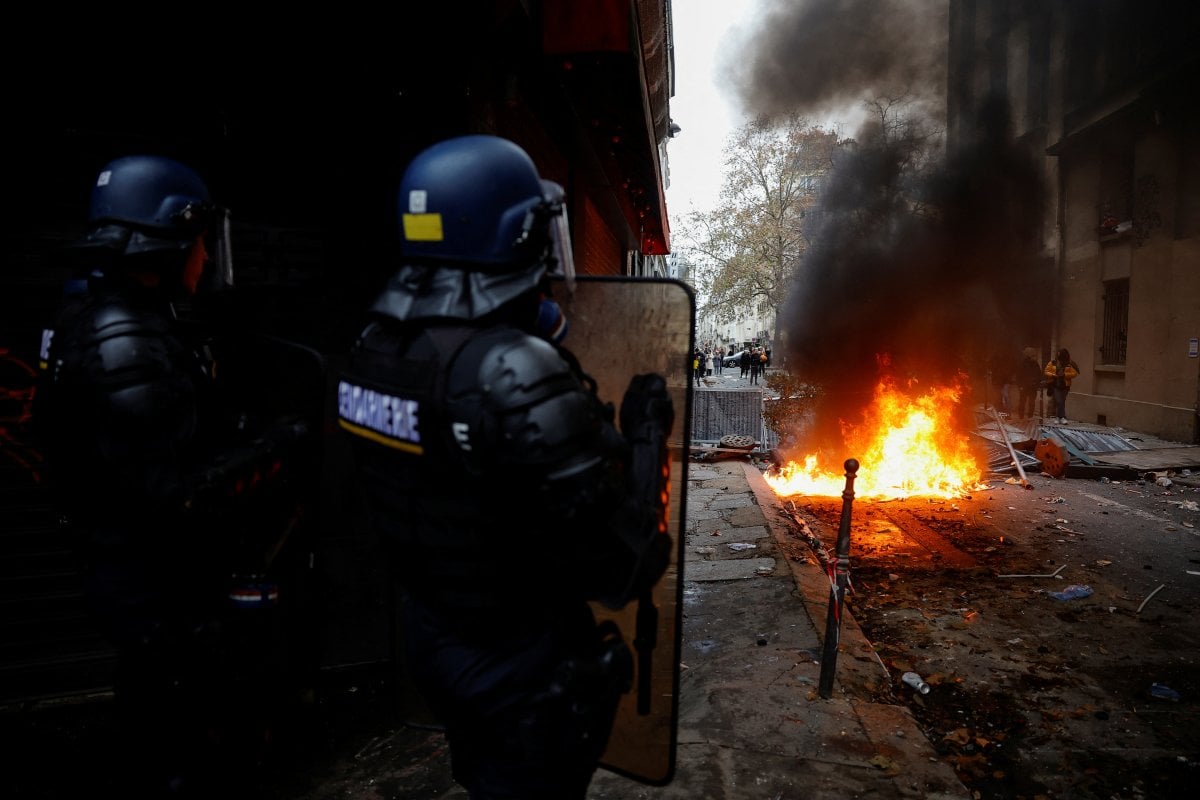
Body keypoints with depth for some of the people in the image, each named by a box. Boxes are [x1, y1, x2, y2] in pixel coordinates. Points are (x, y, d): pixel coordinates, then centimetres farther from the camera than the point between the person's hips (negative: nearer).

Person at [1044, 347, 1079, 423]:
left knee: (1062, 401, 7)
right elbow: (1046, 372, 4)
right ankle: (1062, 417, -12)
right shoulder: (1053, 362, 2)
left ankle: (1059, 417, 18)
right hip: (1055, 385, -1)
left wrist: (1064, 375, -16)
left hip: (1065, 385, 1)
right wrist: (1053, 375, -13)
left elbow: (1074, 373, -2)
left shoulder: (1069, 364, 1)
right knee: (1058, 401, -12)